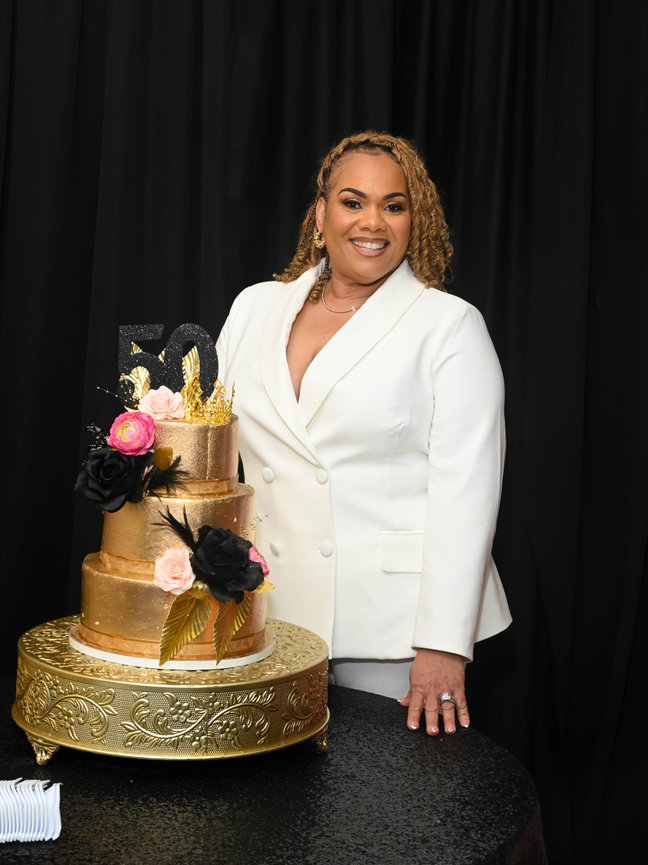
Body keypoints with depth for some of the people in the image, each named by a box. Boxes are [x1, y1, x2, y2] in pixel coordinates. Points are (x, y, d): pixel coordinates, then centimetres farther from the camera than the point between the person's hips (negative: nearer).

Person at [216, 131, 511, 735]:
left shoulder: (451, 326, -3)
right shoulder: (254, 307, 10)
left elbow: (464, 492, -9)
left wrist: (443, 647, -16)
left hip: (392, 620, -3)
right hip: (270, 616, 4)